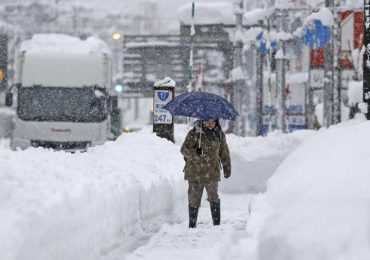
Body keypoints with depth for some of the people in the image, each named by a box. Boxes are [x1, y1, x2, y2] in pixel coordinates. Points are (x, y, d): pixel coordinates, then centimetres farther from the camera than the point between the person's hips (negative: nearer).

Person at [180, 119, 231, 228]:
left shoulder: (219, 135, 8)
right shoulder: (194, 133, -1)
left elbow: (224, 153, 19)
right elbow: (184, 149, -5)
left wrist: (227, 169, 21)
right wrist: (195, 153, -24)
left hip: (212, 173, 1)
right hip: (195, 173, -1)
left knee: (214, 199, -5)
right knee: (194, 200, 5)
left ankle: (217, 223, 1)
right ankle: (192, 225, 15)